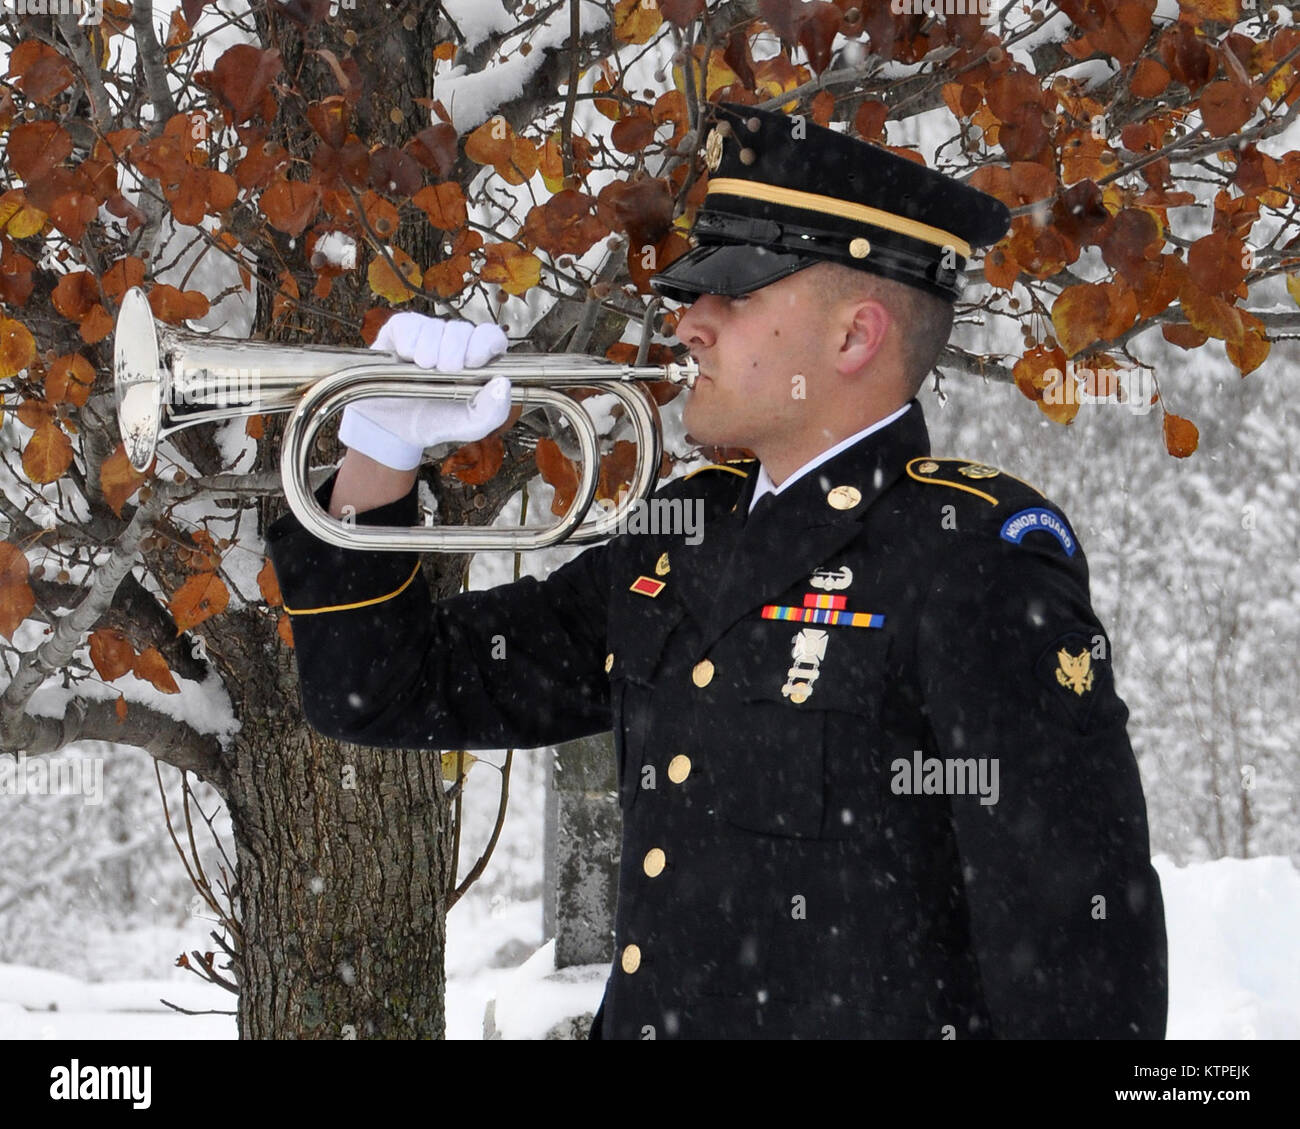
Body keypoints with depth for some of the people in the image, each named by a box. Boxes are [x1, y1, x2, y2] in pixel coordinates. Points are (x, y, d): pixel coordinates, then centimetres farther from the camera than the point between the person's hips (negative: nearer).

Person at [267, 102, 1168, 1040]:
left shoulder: (976, 552, -9)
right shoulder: (679, 539, 12)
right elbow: (391, 695, 17)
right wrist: (381, 451, 7)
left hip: (875, 1017, -7)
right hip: (645, 1013, 7)